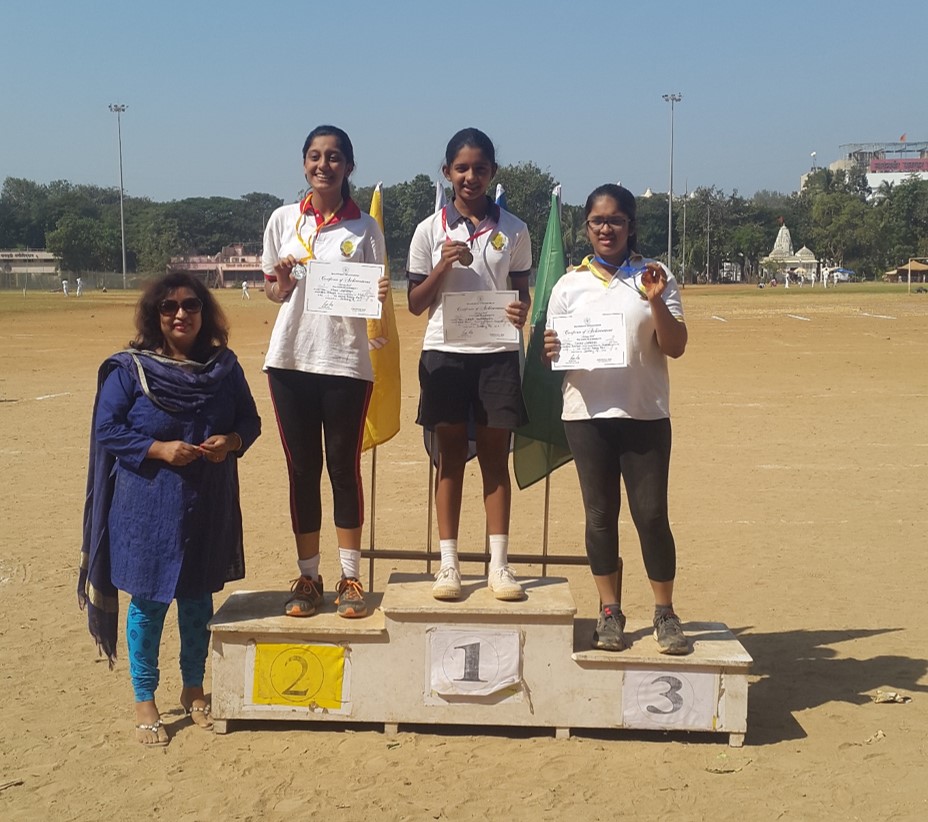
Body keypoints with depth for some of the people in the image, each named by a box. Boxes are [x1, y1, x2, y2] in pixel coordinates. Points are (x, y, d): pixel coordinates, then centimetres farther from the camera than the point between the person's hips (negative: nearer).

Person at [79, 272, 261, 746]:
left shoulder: (224, 366, 3)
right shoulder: (129, 369, -7)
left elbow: (249, 420, 9)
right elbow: (106, 430, -8)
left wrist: (230, 441, -12)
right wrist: (158, 448, -20)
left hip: (209, 506, 3)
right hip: (148, 506, -3)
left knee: (198, 597, 14)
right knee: (148, 601, 4)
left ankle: (193, 690, 32)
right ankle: (144, 701, 20)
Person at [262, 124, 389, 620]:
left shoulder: (364, 227, 2)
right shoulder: (283, 220, 6)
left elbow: (375, 294, 6)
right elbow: (270, 288, 11)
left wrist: (379, 295, -17)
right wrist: (280, 288, -11)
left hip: (347, 361, -2)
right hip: (291, 359, 2)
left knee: (344, 467, 3)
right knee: (302, 469, 6)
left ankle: (350, 579, 11)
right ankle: (307, 578, 15)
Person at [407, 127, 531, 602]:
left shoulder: (513, 230, 5)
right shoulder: (430, 230, 3)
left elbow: (522, 292, 10)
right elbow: (415, 304, 4)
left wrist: (522, 310, -13)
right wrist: (444, 264, -12)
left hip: (498, 353, 0)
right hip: (445, 352, 0)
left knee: (495, 457, 4)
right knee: (450, 459, 5)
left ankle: (499, 564, 9)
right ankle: (448, 564, 11)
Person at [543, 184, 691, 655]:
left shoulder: (654, 278, 4)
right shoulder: (570, 284, 9)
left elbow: (675, 347, -2)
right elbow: (551, 349, 12)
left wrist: (656, 302, -17)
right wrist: (549, 350, -12)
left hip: (645, 415, -1)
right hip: (587, 414, 2)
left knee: (651, 514, -2)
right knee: (600, 515, 6)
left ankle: (665, 613, 11)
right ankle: (610, 612, 17)